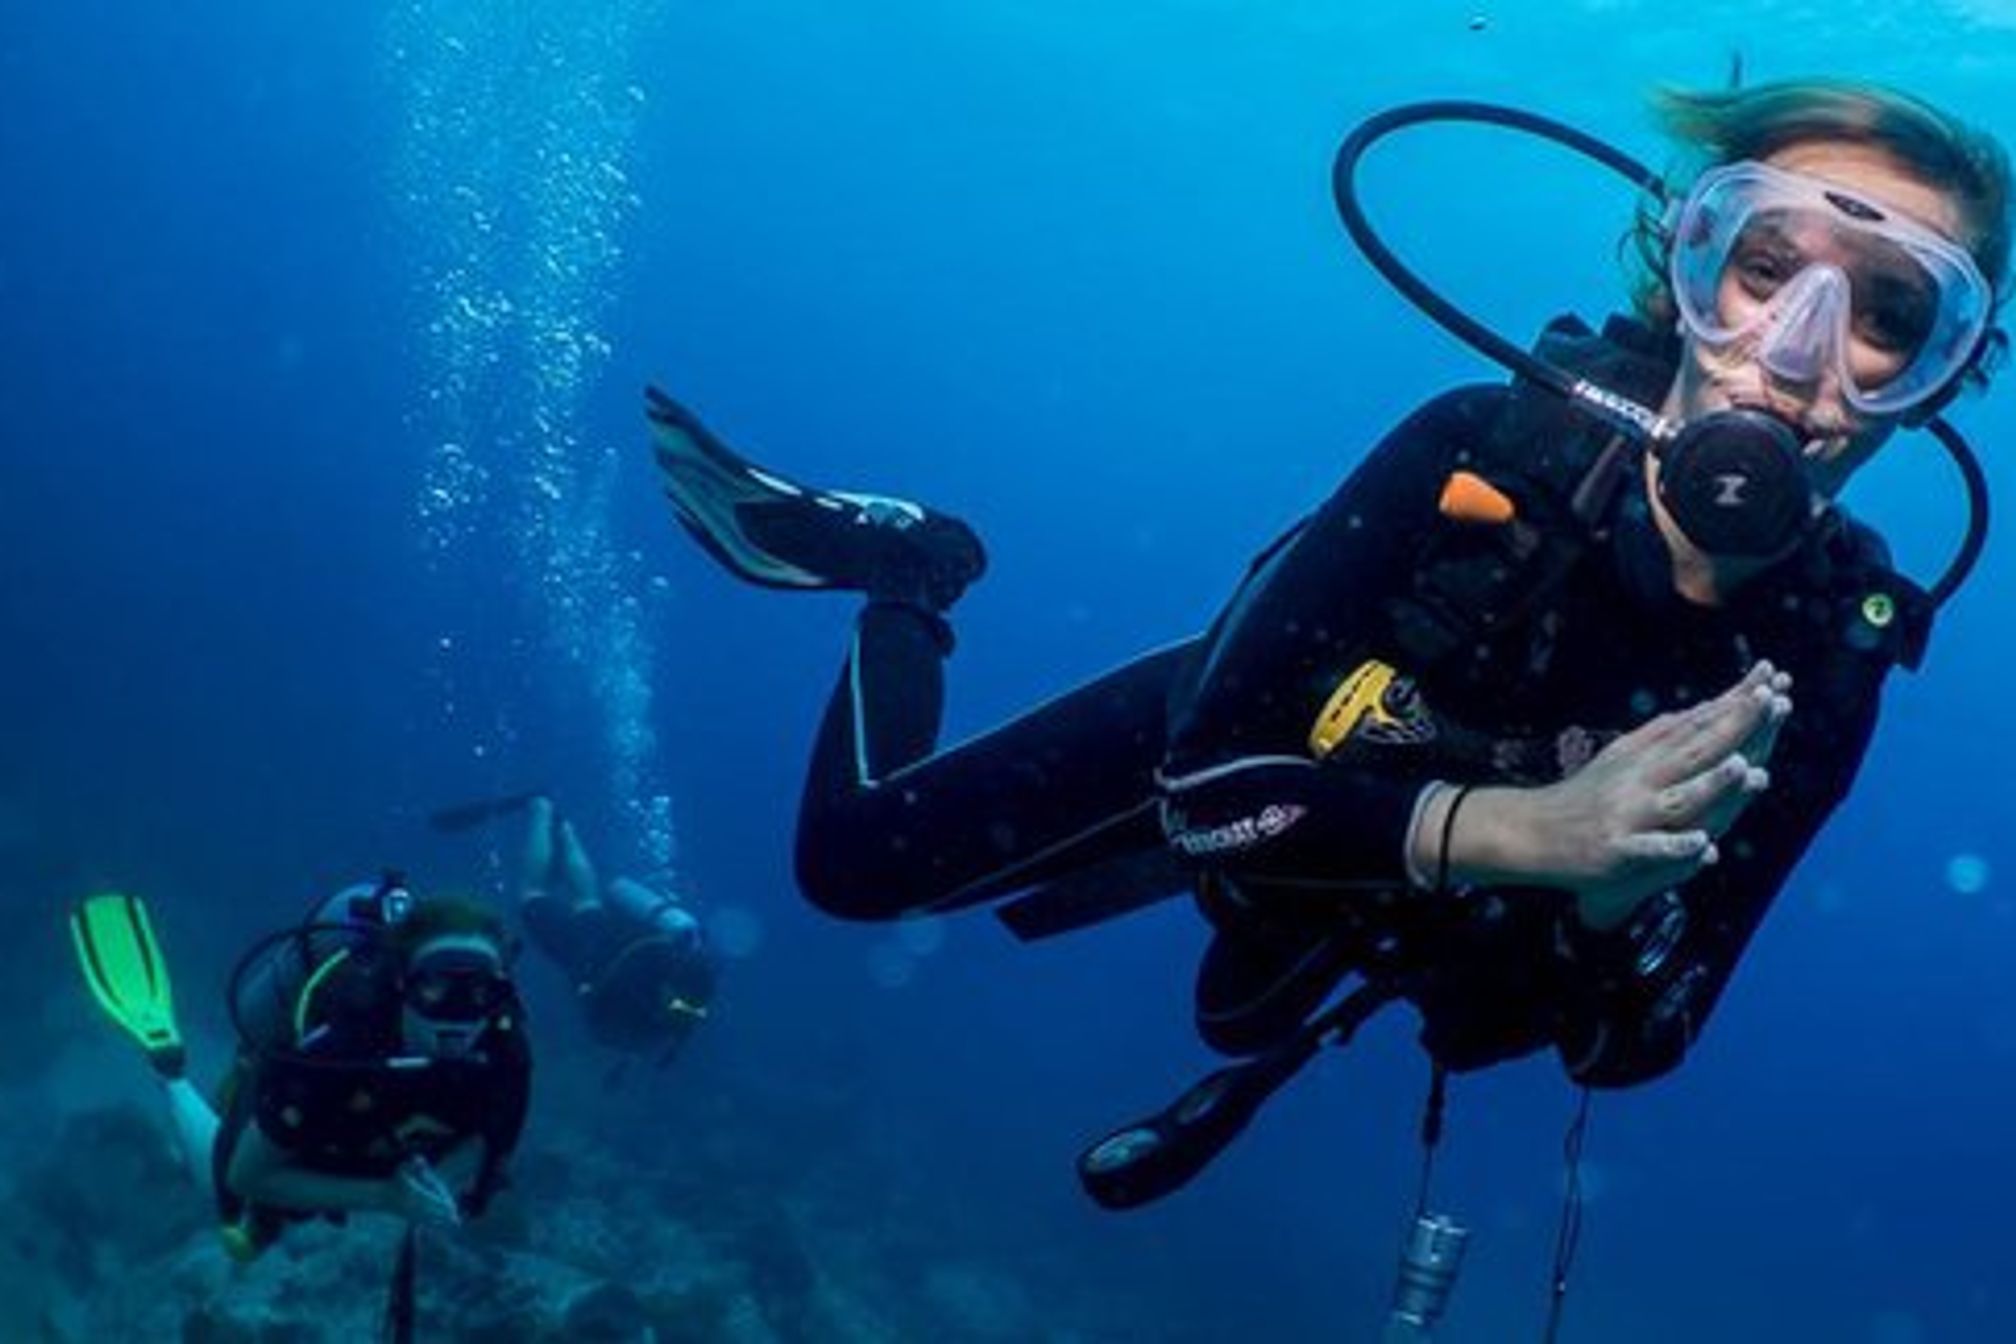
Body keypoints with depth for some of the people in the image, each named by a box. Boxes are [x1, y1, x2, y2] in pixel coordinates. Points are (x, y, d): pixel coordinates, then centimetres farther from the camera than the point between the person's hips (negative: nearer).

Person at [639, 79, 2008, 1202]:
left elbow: (1630, 1044, -22)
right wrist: (1510, 828, -50)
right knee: (854, 859, -1)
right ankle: (907, 573, 23)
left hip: (1415, 911, 3)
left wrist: (1607, 898, -44)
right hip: (1213, 739, -3)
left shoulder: (1830, 656, -30)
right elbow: (1209, 779, -35)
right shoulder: (1494, 443, -38)